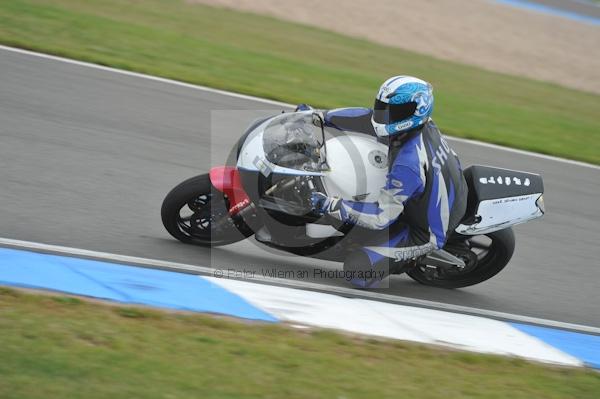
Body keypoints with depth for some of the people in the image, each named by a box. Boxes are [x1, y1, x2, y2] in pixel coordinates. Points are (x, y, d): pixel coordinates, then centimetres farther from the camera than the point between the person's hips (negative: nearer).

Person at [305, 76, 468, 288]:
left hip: (425, 231, -8)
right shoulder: (420, 123, -15)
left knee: (357, 269, -13)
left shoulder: (408, 165, -39)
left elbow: (382, 216, -33)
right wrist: (321, 116, 3)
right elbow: (369, 118, 0)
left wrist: (330, 206, -31)